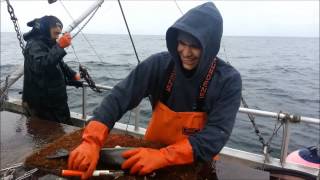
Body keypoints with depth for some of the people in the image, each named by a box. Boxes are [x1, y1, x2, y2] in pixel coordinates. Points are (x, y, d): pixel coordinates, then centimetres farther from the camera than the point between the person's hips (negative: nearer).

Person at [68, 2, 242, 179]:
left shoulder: (228, 80, -15)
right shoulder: (159, 64, -12)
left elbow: (217, 134, -22)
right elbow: (119, 97, -16)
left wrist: (163, 156, -33)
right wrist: (91, 142, -29)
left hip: (195, 164, 0)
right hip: (152, 150, 1)